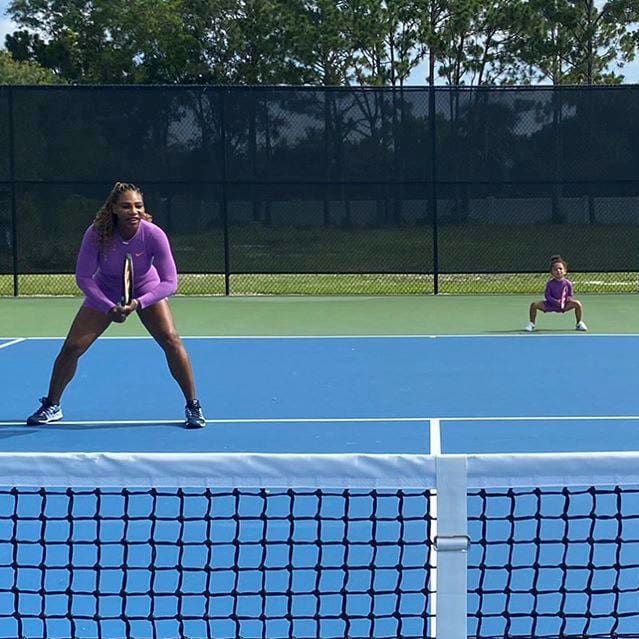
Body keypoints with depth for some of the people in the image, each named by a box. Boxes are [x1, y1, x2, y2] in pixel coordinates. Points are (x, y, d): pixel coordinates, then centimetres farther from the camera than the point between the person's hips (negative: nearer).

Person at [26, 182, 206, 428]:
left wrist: (138, 304, -40)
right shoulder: (97, 234, -29)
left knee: (171, 340, -20)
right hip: (104, 293, 1)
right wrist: (109, 308, -30)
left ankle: (193, 407, -4)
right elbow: (83, 277, -21)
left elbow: (169, 282, -28)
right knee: (71, 347, -4)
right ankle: (51, 406, 19)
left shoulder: (154, 235, -31)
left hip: (147, 291, -1)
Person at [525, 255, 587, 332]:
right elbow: (547, 295, -8)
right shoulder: (550, 283, -11)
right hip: (550, 305, -1)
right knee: (534, 305, -19)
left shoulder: (567, 283, -8)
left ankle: (579, 323, 2)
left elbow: (570, 296, 1)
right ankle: (531, 324, 3)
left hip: (564, 305, 1)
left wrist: (567, 299, -21)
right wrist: (556, 301, -21)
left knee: (578, 304, -20)